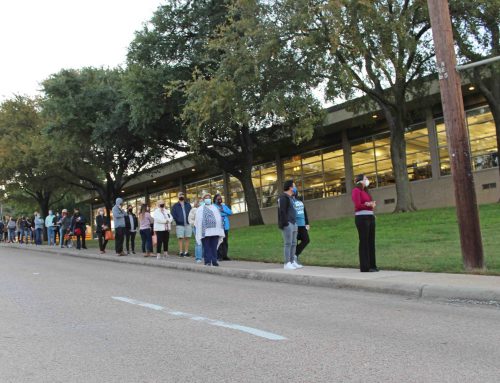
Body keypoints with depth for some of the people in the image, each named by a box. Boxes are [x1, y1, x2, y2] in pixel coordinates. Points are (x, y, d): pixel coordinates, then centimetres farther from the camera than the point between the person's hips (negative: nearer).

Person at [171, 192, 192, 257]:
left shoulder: (188, 205, 13)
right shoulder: (175, 206, 8)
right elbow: (173, 215, 2)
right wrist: (177, 220, -11)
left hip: (187, 224, 2)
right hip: (179, 225, -2)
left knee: (187, 238, 2)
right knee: (180, 239, -3)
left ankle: (186, 252, 6)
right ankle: (181, 252, 0)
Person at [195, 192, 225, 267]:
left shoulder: (215, 208, 22)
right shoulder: (200, 209, 12)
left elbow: (219, 219, 17)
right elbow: (198, 220, 3)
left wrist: (220, 231, 8)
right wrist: (199, 229, -9)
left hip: (214, 231, 3)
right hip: (205, 231, -3)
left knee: (214, 247, 0)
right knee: (206, 247, -5)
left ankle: (214, 261, 3)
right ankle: (207, 261, -4)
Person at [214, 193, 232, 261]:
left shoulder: (224, 206, 22)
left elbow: (230, 212, 6)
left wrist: (223, 211, -8)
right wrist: (225, 214, -7)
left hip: (225, 226, 6)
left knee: (225, 242, 6)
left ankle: (225, 256, 10)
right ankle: (219, 256, -8)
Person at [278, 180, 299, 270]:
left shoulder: (289, 198, 21)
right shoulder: (283, 197, -9)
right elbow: (282, 211, -17)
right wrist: (285, 223, -22)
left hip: (293, 223, 10)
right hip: (287, 224, -10)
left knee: (293, 244, 8)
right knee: (288, 244, -9)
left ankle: (292, 262, 13)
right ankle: (287, 264, -7)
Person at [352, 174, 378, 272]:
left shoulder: (365, 191, 20)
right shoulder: (356, 190, -4)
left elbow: (370, 203, 15)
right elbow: (358, 205, -15)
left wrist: (372, 204, -6)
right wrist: (369, 205, -8)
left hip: (370, 217, 8)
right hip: (361, 217, -8)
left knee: (371, 241, 8)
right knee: (364, 241, -6)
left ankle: (372, 265, 13)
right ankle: (365, 267, -3)